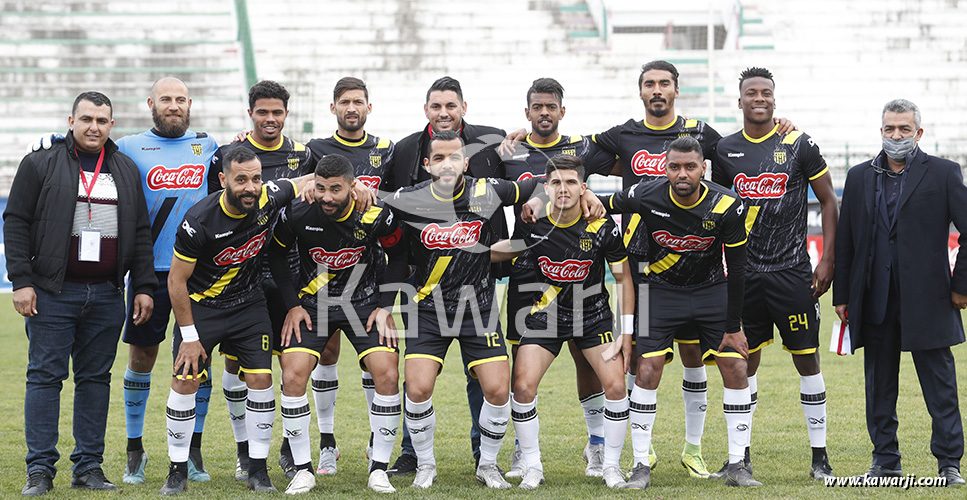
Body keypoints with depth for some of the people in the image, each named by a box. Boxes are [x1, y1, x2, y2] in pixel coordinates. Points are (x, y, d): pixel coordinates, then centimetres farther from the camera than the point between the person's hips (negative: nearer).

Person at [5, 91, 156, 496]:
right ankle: (40, 470, 0)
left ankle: (89, 468, 11)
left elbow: (140, 233, 15)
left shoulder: (126, 170, 13)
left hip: (107, 295, 4)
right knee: (45, 376, -4)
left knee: (96, 377, 6)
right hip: (53, 292, -3)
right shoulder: (40, 165, 2)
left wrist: (144, 287, 8)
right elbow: (16, 223, -1)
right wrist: (21, 281, -9)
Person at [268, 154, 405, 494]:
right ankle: (303, 469, -2)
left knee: (388, 375, -16)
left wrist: (385, 306, -5)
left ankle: (379, 468, -2)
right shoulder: (297, 214, -17)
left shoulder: (377, 216, -18)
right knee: (293, 375, -15)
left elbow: (399, 258, 0)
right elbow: (276, 254, 2)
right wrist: (292, 305, -3)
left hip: (364, 302, 0)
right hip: (313, 303, 0)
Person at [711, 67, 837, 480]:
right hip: (745, 272, 3)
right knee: (745, 360, 5)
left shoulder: (798, 145, -1)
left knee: (807, 359, 0)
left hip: (792, 271, -2)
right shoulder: (726, 150, 7)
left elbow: (828, 202, 3)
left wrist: (827, 261, -4)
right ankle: (741, 455, 13)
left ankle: (819, 455, 6)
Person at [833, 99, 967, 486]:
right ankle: (885, 461, 19)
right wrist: (841, 295, 7)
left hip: (927, 300, -3)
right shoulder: (860, 177, 11)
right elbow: (844, 240, 12)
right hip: (876, 302, 3)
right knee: (879, 387, 9)